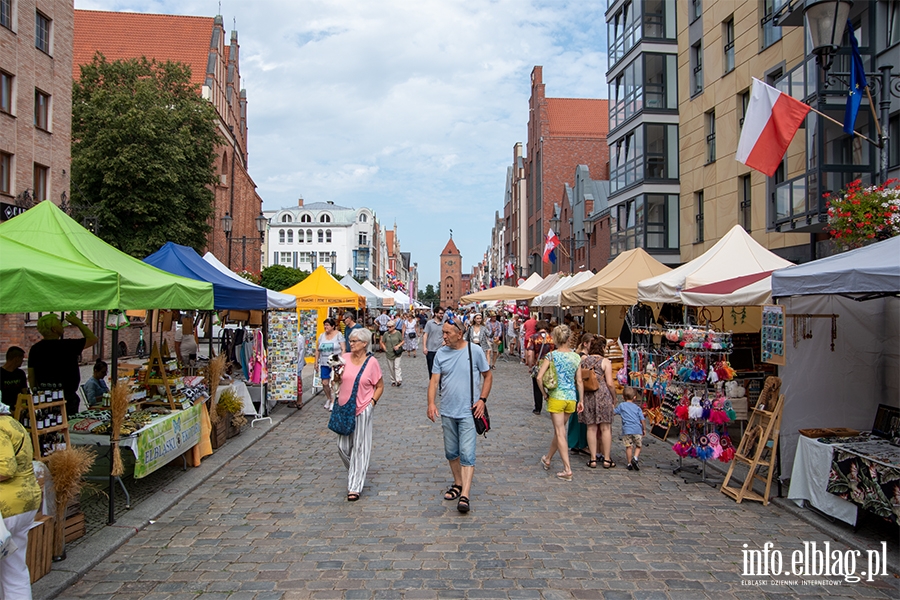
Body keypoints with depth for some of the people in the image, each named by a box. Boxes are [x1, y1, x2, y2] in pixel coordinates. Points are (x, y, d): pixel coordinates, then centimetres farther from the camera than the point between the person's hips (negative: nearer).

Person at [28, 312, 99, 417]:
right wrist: (78, 323, 4)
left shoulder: (35, 349, 4)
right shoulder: (66, 346, -15)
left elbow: (31, 376, 10)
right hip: (66, 396, -6)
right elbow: (93, 339, -5)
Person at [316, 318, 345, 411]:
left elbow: (343, 349, -5)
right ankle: (329, 399, 27)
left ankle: (333, 401, 1)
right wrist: (316, 362, 11)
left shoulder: (338, 335, -2)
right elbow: (317, 350, 15)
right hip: (324, 363, 4)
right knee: (324, 383, 5)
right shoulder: (321, 336, 10)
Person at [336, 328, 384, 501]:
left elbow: (380, 386, 1)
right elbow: (337, 381, 13)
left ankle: (355, 487, 9)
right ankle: (357, 471, 37)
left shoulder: (372, 362, -6)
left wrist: (372, 402, -10)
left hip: (362, 409, -4)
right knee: (343, 446, 9)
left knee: (359, 448, 1)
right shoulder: (345, 358, 3)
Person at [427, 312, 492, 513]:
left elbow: (488, 376, 2)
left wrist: (482, 400, -8)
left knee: (467, 454, -9)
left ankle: (465, 495, -9)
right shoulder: (441, 353, 2)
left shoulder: (475, 351, -7)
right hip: (447, 412, 4)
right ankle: (458, 484, 34)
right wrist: (431, 403, -15)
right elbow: (434, 380, 0)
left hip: (468, 412, -4)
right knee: (451, 453, 15)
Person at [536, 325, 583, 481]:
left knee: (560, 433, 1)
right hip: (571, 398, 4)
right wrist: (581, 400, 11)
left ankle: (567, 469, -3)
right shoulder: (576, 357, 2)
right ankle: (547, 459, 37)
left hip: (556, 397, -4)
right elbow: (579, 381, 4)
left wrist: (544, 393, -1)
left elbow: (539, 377, -15)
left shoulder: (551, 355, -8)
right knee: (558, 430, 19)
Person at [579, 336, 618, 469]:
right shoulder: (605, 362, -7)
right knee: (605, 428, 6)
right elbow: (610, 384, -9)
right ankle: (606, 459, 12)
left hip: (588, 397, 3)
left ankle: (593, 459, 11)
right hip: (603, 396, -3)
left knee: (591, 428, 8)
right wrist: (614, 399, 3)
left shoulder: (583, 360, 4)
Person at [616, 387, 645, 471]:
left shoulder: (621, 405, 10)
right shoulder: (637, 407, 14)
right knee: (638, 446, 13)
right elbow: (642, 420, 11)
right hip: (637, 430, 1)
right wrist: (643, 429, 22)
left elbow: (613, 412, 13)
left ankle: (629, 463, 1)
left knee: (628, 446, 2)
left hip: (627, 430, -1)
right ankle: (635, 458, -8)